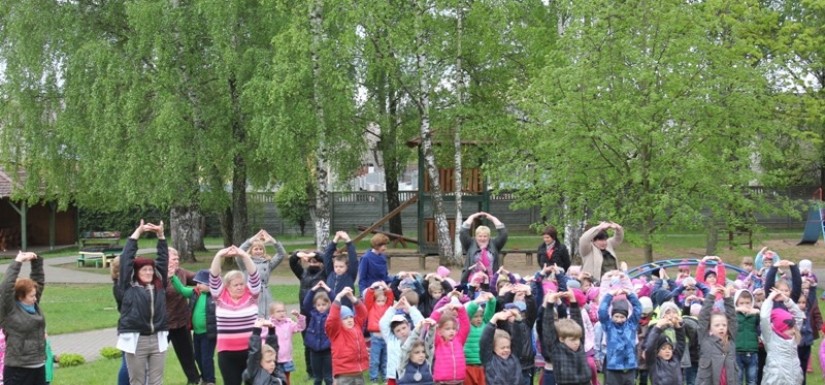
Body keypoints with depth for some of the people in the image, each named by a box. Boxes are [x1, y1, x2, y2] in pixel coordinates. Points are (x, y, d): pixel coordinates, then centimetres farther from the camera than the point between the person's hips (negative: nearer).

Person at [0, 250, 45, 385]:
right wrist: (17, 262, -20)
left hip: (38, 367, 8)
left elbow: (39, 281, 14)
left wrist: (36, 261, 3)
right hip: (18, 371, -8)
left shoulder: (34, 306, 8)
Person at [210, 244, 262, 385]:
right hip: (227, 352, 0)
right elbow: (214, 277, -9)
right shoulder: (220, 296, 2)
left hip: (251, 349, 0)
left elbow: (254, 276, -11)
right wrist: (219, 256, -24)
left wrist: (245, 256, -26)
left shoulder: (250, 295, 1)